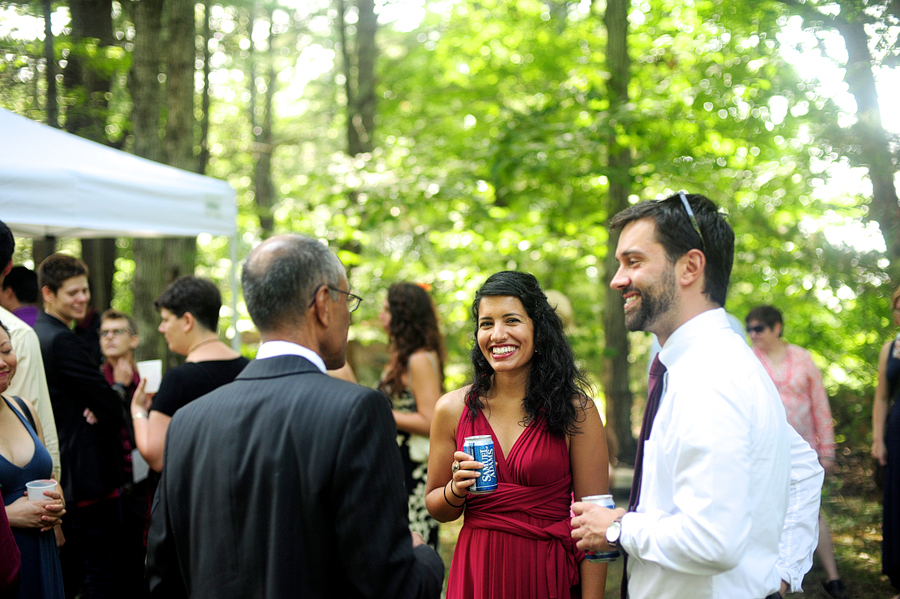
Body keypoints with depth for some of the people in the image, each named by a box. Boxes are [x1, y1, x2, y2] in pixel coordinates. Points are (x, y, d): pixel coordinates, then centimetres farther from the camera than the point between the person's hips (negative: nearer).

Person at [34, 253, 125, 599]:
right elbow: (113, 409, -18)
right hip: (88, 476, -10)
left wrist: (97, 411, -5)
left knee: (67, 571, 17)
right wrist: (108, 415, 3)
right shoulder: (62, 341, -18)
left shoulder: (33, 335, 12)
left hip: (58, 478, 10)